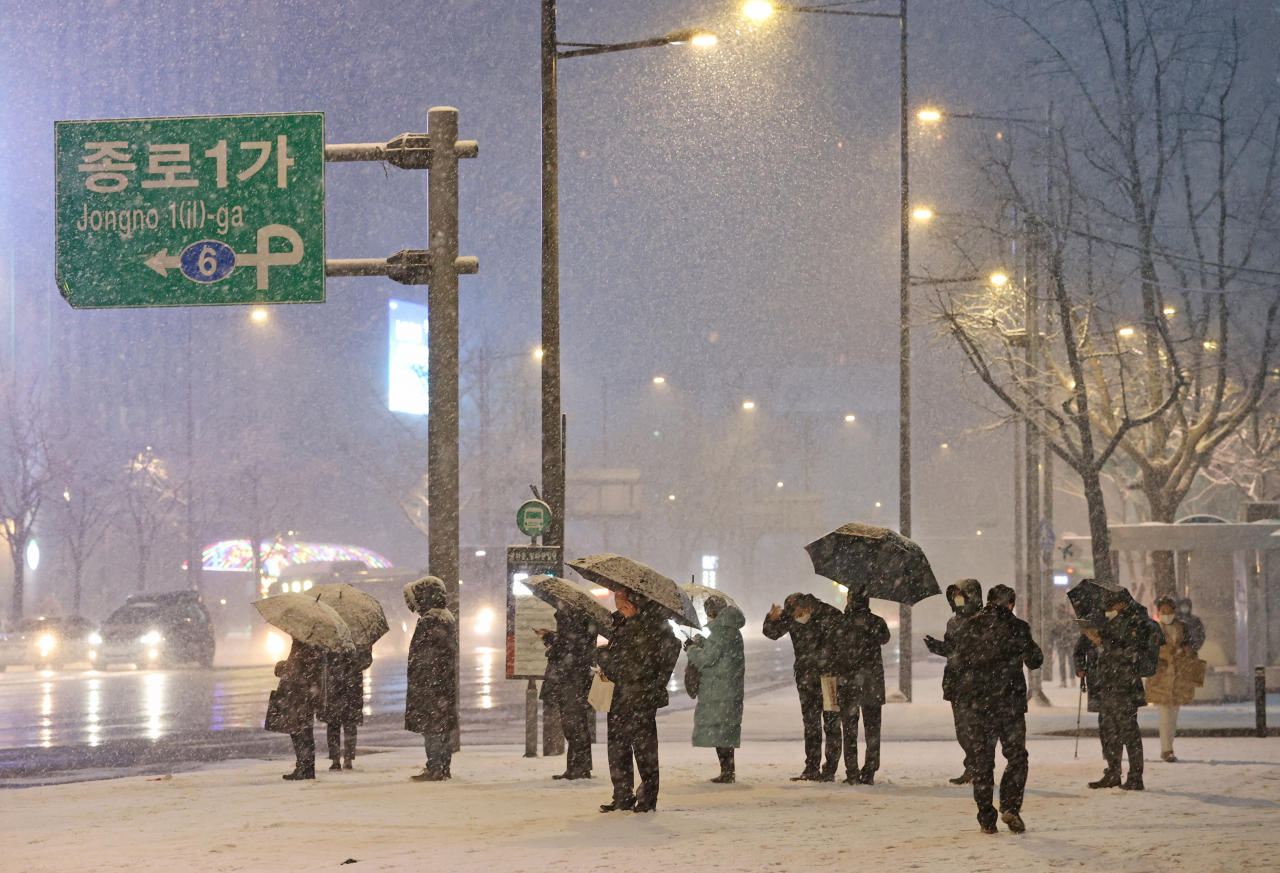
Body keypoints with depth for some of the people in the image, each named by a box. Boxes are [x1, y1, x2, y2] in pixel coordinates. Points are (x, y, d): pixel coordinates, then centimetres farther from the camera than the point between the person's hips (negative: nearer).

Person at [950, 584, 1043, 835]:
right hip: (1010, 702, -2)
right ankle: (1010, 805, -10)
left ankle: (986, 817, 4)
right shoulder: (1016, 627, -4)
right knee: (1016, 756, 7)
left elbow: (957, 661, 7)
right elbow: (1034, 661, 0)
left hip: (977, 703, 2)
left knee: (982, 760, 7)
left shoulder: (969, 628, 3)